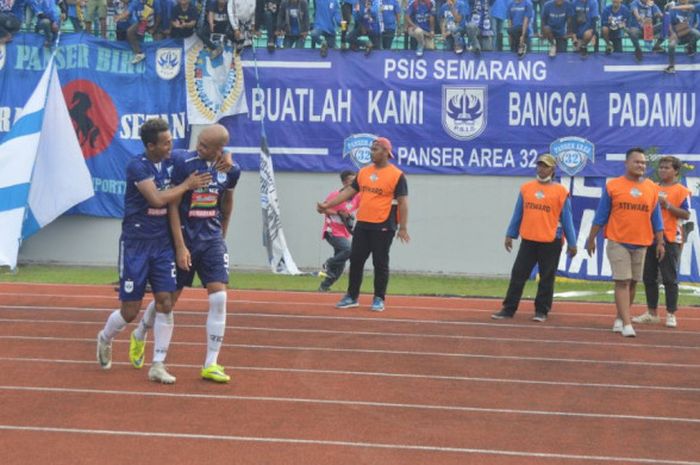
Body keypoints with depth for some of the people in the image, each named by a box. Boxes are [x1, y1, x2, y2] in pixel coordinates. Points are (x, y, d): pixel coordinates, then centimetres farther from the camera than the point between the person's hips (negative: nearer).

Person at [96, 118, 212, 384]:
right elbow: (157, 199, -24)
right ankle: (105, 339, 32)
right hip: (136, 244, -5)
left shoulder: (171, 163, 3)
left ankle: (158, 365, 1)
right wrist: (187, 185, -15)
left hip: (162, 244, 5)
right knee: (130, 310, 1)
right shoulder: (137, 167, -15)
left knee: (165, 302, -6)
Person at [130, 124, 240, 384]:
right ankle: (139, 336, 40)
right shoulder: (183, 162, -15)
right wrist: (181, 246, -15)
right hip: (185, 238, -3)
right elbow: (172, 206, -12)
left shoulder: (229, 170, -2)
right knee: (169, 298, 9)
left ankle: (211, 365, -2)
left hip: (212, 240, 3)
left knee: (219, 298, -9)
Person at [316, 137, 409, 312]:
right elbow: (349, 192, 14)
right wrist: (328, 205, 5)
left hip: (383, 227, -6)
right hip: (362, 225, 6)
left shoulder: (397, 175, -8)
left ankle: (379, 299, 9)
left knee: (380, 263, -1)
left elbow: (403, 202, -10)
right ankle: (352, 297, 16)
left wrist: (402, 228, -15)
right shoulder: (363, 172, 11)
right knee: (355, 260, 7)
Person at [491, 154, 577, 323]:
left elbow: (567, 218, 0)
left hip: (551, 242, -3)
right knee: (518, 275, 3)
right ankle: (509, 309, 7)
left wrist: (571, 243, -1)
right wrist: (510, 235, 12)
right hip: (528, 240, 3)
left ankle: (541, 311, 13)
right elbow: (518, 214, 14)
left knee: (546, 278, 4)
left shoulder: (560, 191, -2)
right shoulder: (526, 188, 8)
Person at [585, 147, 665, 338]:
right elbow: (601, 215, 2)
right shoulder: (613, 186, -2)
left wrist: (660, 242, 4)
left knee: (632, 283, 9)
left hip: (641, 244, 3)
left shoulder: (652, 188, 6)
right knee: (622, 282, -8)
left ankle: (620, 318, 23)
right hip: (618, 242, -3)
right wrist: (591, 239, 1)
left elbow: (656, 218, 10)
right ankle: (627, 324, -11)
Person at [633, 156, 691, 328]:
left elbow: (686, 214, -12)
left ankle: (671, 314, 3)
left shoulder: (681, 191, -3)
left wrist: (667, 205, -19)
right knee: (649, 277, 8)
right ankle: (651, 313, 17)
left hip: (669, 239, -6)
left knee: (669, 278, -3)